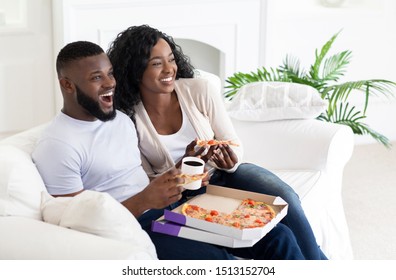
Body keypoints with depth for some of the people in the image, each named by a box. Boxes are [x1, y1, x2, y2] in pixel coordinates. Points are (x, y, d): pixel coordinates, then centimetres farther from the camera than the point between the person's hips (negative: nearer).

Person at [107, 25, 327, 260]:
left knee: (286, 199, -26)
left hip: (224, 173, 2)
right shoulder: (128, 118, -12)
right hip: (184, 193, -2)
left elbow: (235, 146, 0)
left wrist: (230, 161, -24)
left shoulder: (201, 90, -9)